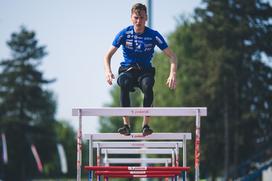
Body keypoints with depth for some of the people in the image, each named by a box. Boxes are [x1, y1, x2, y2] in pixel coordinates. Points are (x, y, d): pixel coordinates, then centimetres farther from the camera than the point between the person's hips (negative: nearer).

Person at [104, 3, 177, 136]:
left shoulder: (153, 35, -4)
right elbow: (108, 56, 1)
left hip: (145, 71, 0)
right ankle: (126, 125, -35)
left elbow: (172, 56, -3)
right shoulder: (124, 34, -3)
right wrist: (108, 71, -21)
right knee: (124, 84, -37)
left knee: (148, 85, -37)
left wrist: (172, 74, -22)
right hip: (127, 70, 0)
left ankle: (146, 125, -32)